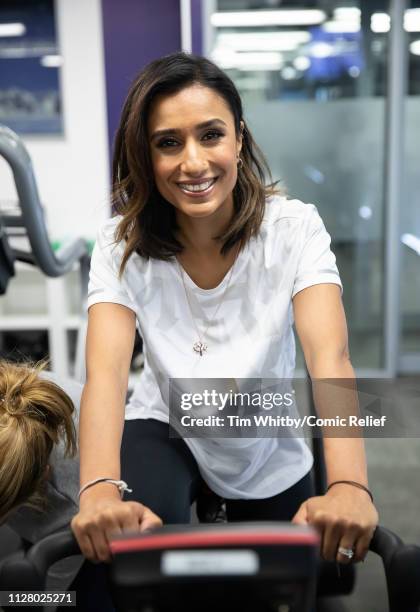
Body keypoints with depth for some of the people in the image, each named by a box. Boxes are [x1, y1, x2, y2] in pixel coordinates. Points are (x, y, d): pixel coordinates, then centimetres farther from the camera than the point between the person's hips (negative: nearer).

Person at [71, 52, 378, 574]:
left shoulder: (294, 228, -23)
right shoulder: (123, 243, -21)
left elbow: (329, 356, -36)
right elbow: (105, 370, -33)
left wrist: (348, 485, -53)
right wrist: (100, 489, -52)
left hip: (267, 451, 1)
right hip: (164, 427, -1)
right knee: (124, 539, -31)